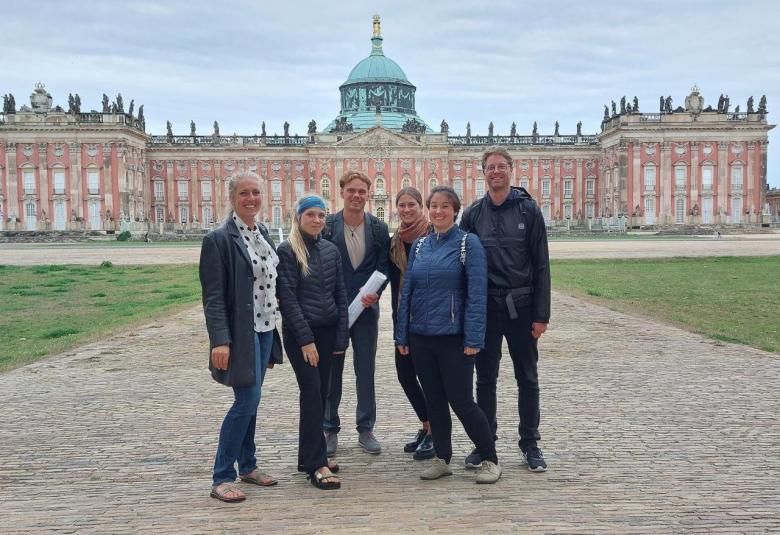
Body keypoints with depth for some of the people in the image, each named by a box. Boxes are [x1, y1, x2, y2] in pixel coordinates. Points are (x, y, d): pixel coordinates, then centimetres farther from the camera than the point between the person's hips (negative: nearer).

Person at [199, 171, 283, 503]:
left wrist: (272, 334, 14)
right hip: (240, 332, -7)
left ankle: (248, 466, 29)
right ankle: (222, 479, 5)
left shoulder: (263, 234, 11)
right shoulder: (220, 239, -11)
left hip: (264, 329, 7)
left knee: (250, 400, 15)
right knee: (247, 401, -7)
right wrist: (220, 340, -22)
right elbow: (213, 295, -14)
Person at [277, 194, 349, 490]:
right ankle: (317, 465, -3)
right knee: (312, 392, -9)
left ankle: (309, 456, 22)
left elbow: (340, 295, 10)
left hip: (327, 331, 6)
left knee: (320, 393, 9)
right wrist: (306, 338, -15)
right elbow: (288, 298, -11)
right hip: (300, 332, -5)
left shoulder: (331, 250, 9)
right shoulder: (287, 251, -6)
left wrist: (341, 337, 4)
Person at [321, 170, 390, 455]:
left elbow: (384, 267, 1)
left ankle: (365, 428, 22)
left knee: (366, 371, 8)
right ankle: (329, 429, 22)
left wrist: (375, 292, -17)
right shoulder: (327, 226, -3)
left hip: (366, 308, 1)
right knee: (332, 370, 8)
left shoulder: (379, 228, 2)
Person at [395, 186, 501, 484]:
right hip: (421, 336, 5)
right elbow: (407, 291, 12)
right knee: (434, 401, 12)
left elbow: (476, 293, -10)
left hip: (453, 337, -5)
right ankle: (442, 459, 27)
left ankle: (490, 460, 17)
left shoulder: (468, 243, -5)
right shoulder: (419, 245, 10)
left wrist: (473, 339, -16)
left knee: (461, 401, -1)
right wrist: (402, 335, 8)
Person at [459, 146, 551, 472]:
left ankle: (530, 444, 22)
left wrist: (541, 314, -7)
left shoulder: (528, 210, -1)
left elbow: (541, 265, -3)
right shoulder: (473, 213, 4)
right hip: (485, 307, 1)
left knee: (527, 379, 9)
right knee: (485, 379, 9)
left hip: (521, 306, -1)